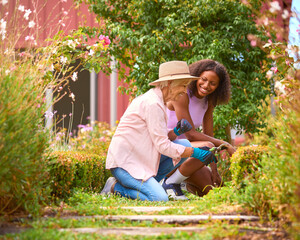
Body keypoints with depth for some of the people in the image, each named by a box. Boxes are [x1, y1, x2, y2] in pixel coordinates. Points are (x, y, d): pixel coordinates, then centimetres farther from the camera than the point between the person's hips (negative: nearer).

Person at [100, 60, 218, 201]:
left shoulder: (156, 100, 13)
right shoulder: (153, 103, -19)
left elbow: (158, 137, 17)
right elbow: (163, 146, -19)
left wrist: (176, 131, -3)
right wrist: (196, 153, -13)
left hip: (139, 158, 10)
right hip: (123, 162, -10)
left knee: (185, 145, 2)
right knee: (160, 199, -24)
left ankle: (147, 184, 4)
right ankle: (115, 188, -5)